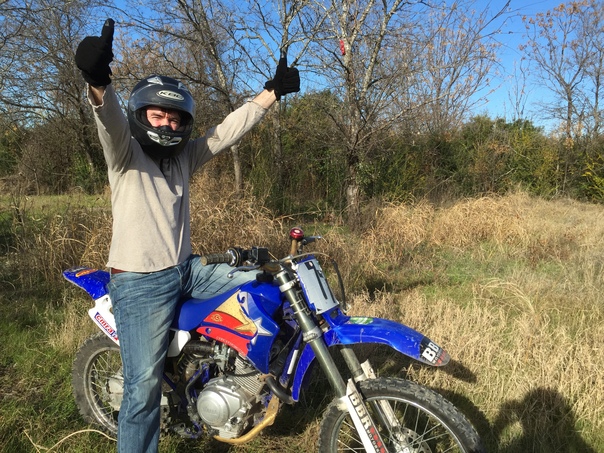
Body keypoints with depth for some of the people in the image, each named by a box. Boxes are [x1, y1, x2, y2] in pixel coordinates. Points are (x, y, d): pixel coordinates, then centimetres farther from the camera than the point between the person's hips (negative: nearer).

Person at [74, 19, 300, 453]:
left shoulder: (184, 156, 11)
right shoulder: (125, 153, -6)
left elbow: (229, 129, 9)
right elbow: (111, 121, -28)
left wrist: (273, 91, 7)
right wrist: (99, 82, -50)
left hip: (186, 269, 7)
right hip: (140, 283, -6)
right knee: (145, 385, -6)